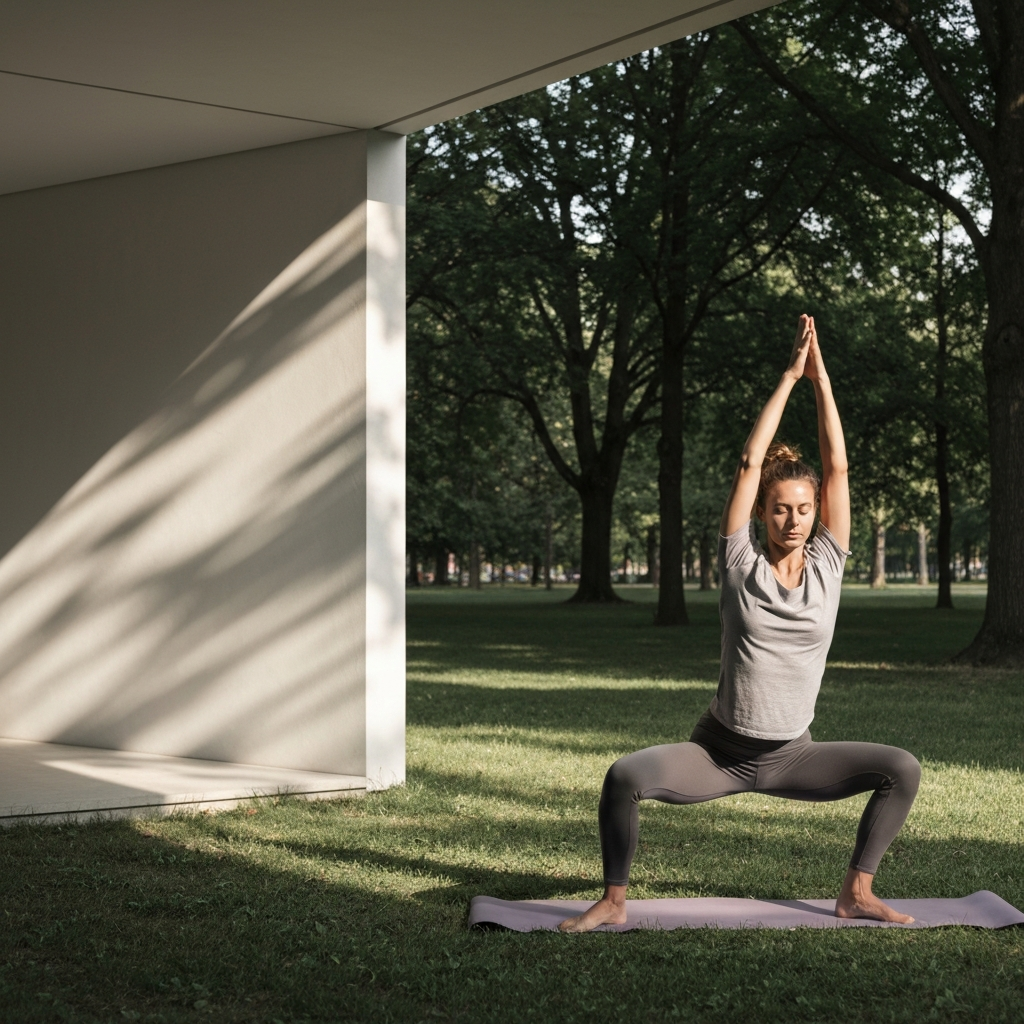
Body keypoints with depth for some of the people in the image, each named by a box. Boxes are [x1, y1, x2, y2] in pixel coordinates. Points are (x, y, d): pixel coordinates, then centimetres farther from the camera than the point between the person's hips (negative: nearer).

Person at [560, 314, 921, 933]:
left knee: (902, 769, -14)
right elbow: (751, 463, -8)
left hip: (791, 756, 3)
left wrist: (822, 376, -6)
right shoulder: (742, 566, -5)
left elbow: (837, 467, -5)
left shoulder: (827, 565, -1)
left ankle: (857, 893, -1)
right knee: (626, 776, -26)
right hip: (720, 750, -2)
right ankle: (613, 901, -8)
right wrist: (789, 377, -4)